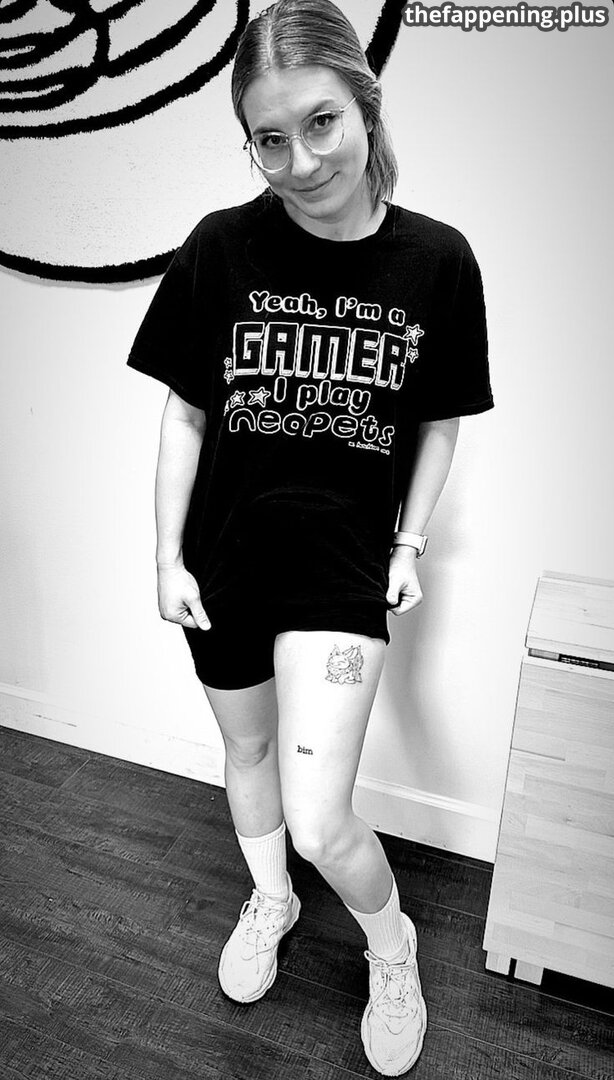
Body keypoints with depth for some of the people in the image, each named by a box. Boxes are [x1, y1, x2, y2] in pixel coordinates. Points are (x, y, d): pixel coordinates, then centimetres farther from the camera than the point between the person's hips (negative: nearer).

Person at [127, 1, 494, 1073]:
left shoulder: (437, 260, -7)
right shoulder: (222, 247, -8)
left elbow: (439, 421, 4)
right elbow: (184, 411, -2)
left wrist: (408, 545, 0)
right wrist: (167, 557, -2)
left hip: (345, 552, -2)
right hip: (225, 545, 3)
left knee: (321, 822, -5)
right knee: (248, 747, 22)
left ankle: (393, 946, 31)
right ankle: (269, 901, 53)